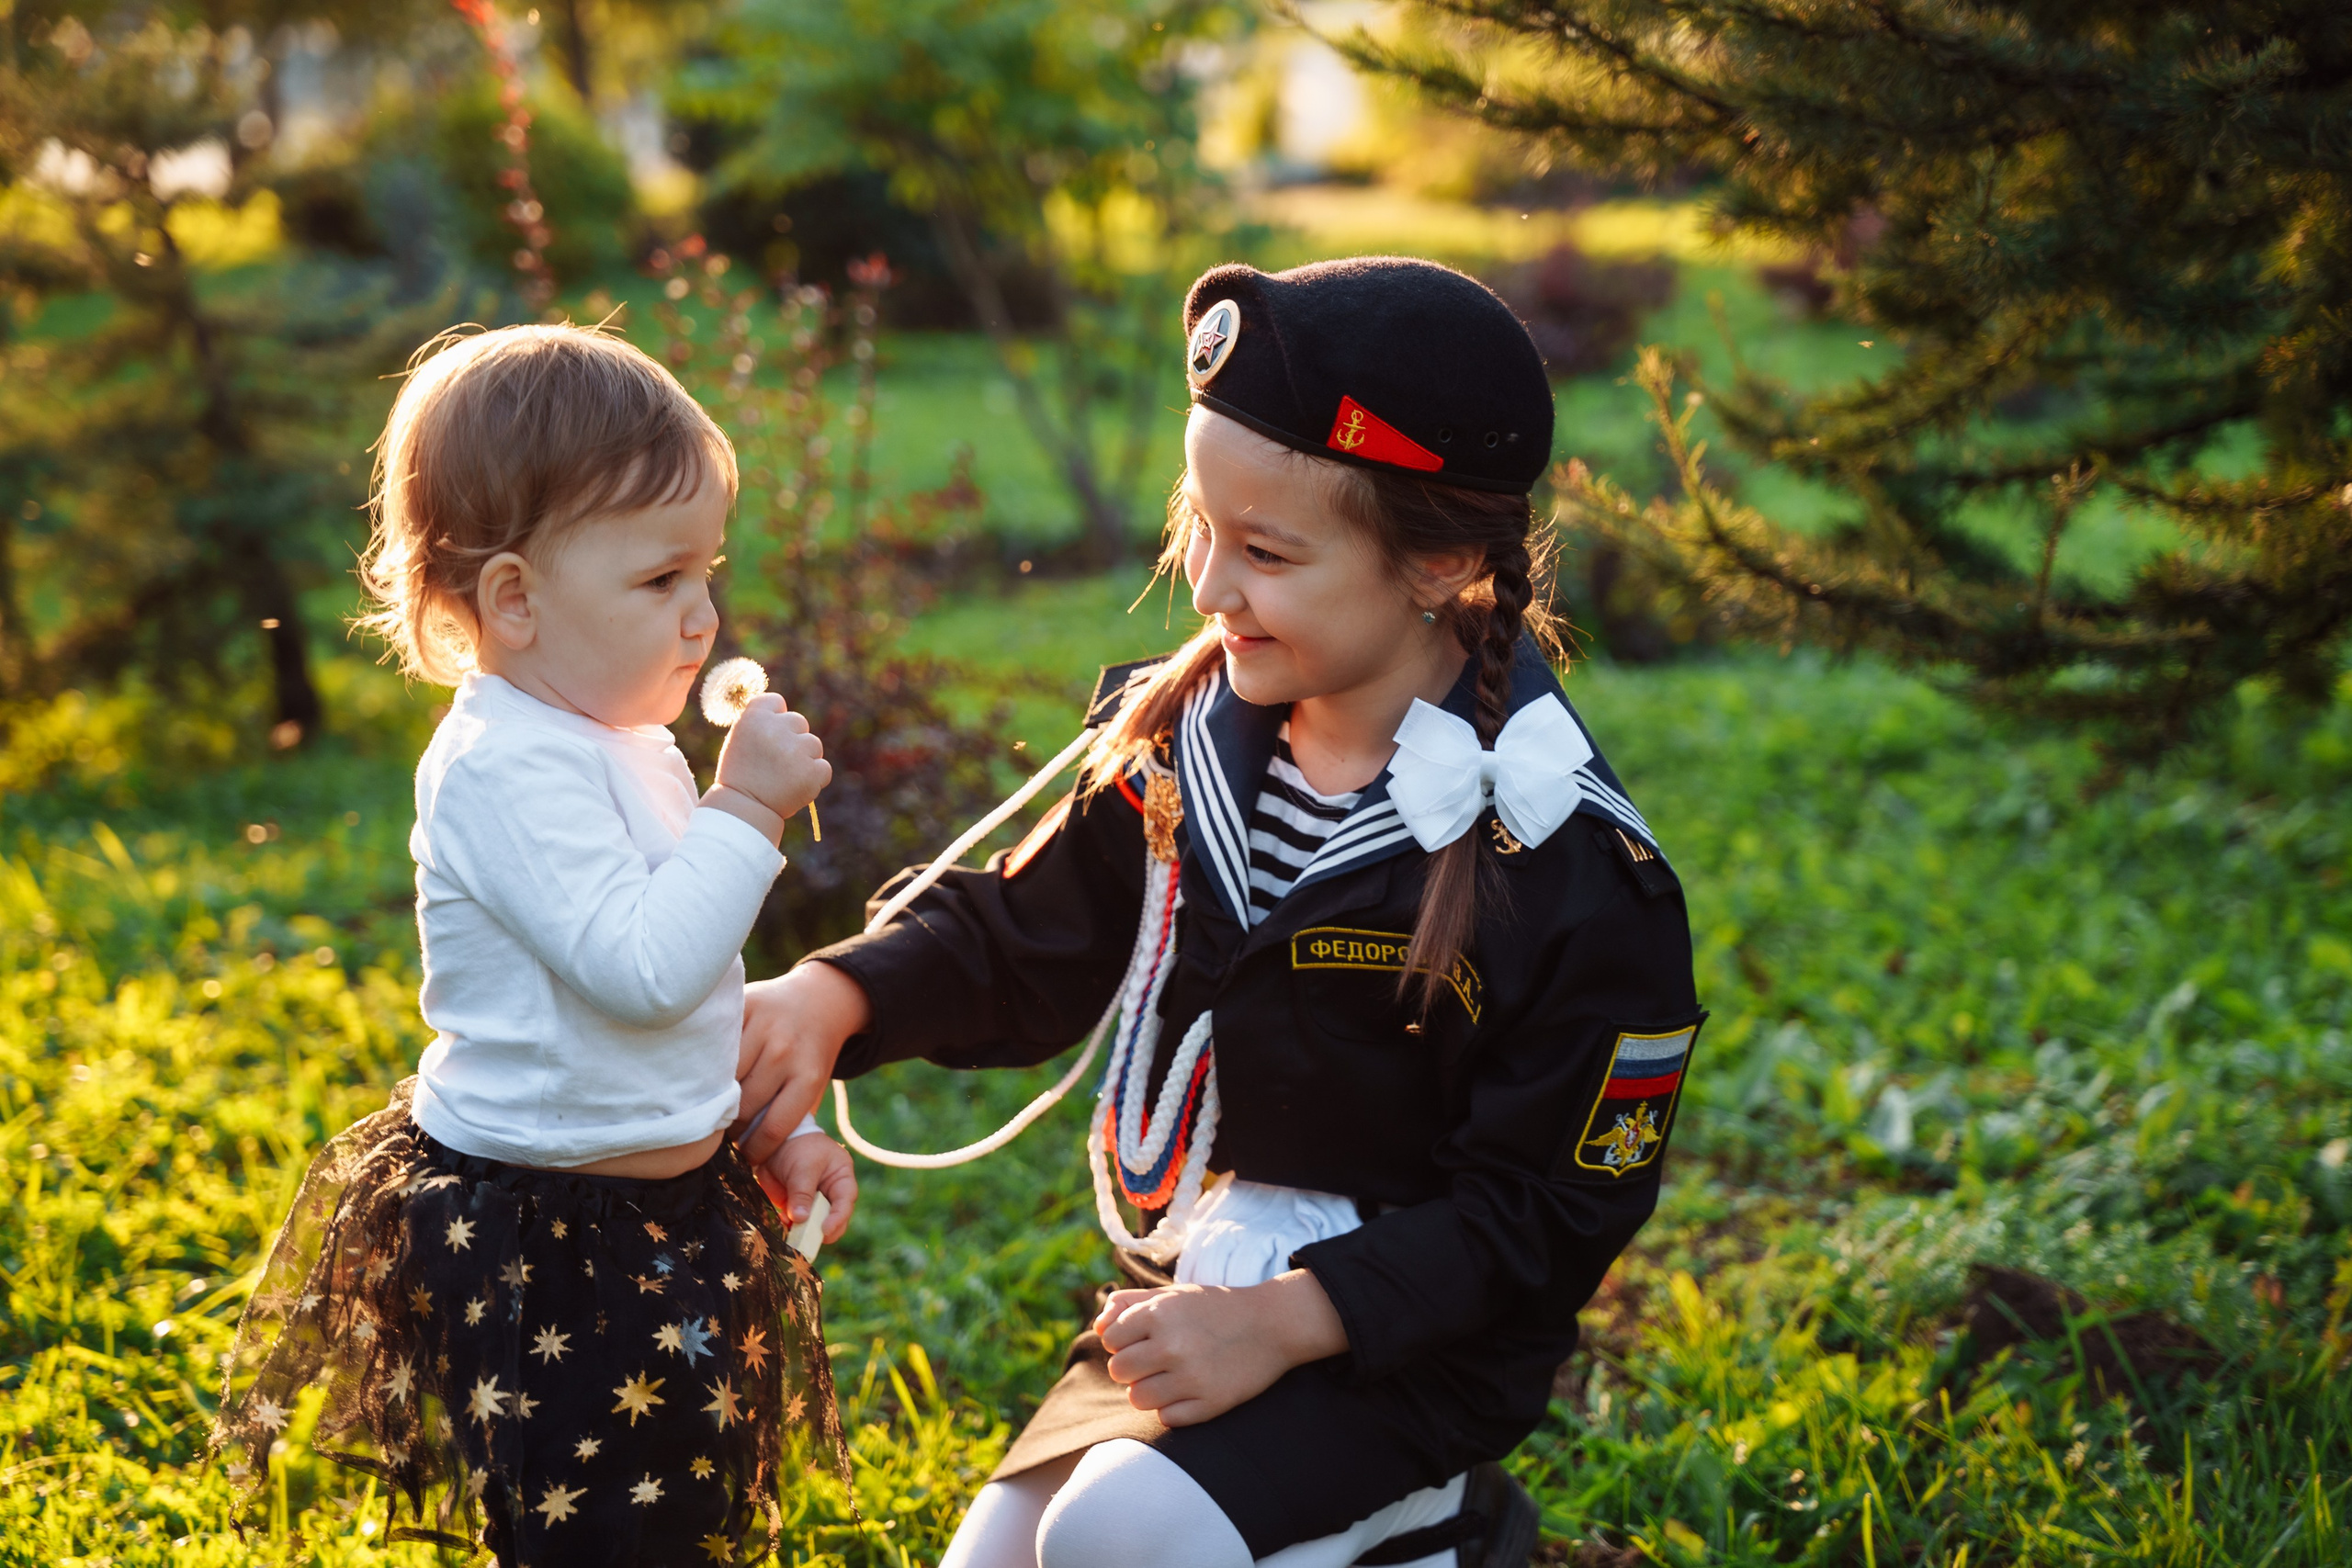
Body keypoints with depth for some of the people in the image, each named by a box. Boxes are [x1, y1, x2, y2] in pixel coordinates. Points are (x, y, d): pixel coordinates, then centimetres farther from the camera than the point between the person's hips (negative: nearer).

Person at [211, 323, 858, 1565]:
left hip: (666, 1207, 10)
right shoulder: (506, 771, -20)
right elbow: (643, 964, -30)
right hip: (539, 1242, -10)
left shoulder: (625, 747, 11)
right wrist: (745, 810, -23)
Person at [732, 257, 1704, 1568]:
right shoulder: (1186, 738, -2)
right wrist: (841, 997, -11)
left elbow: (1547, 1209, -16)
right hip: (1188, 1293, 7)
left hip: (1406, 1340, -7)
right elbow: (1026, 938, 8)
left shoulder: (1568, 868, -20)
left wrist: (1291, 1319, -24)